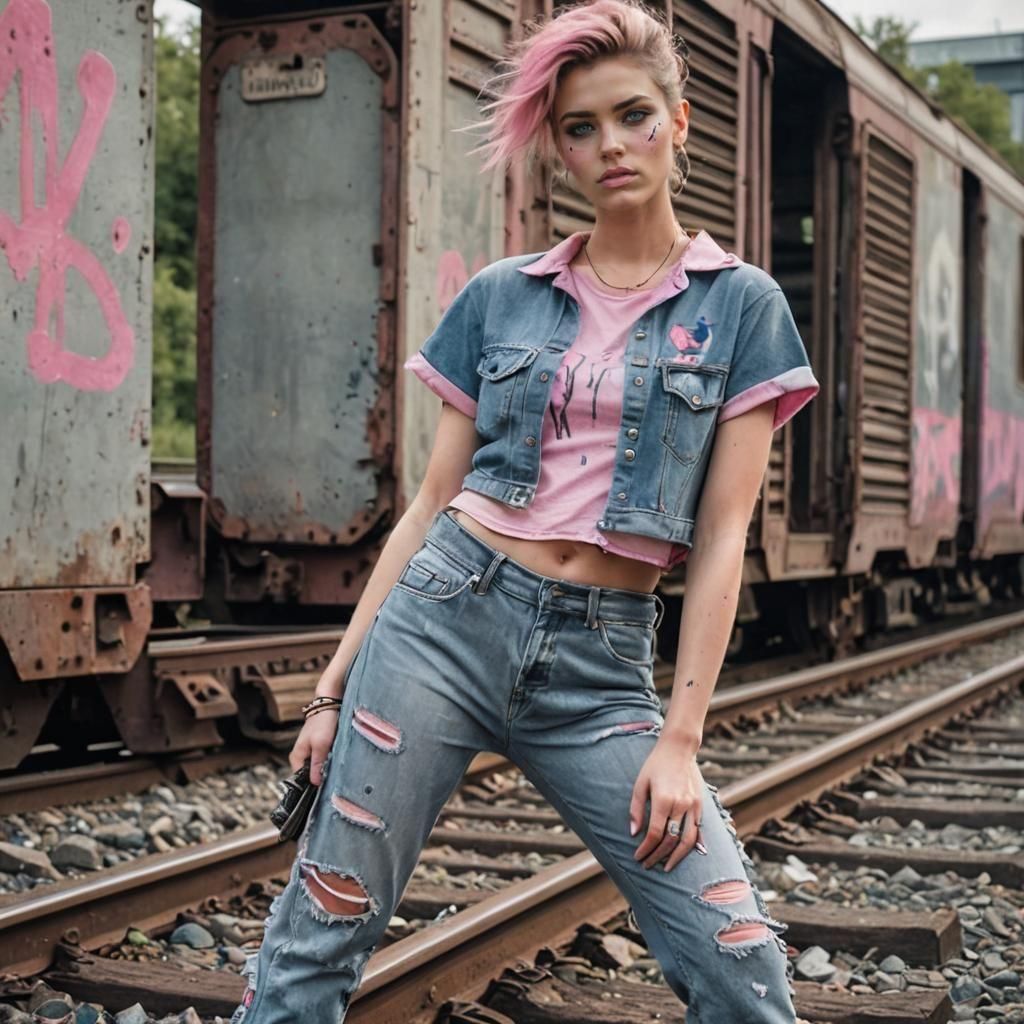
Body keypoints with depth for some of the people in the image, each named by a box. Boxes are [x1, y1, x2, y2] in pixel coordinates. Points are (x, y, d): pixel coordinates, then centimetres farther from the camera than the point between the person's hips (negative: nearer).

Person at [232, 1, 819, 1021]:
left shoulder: (739, 305, 4)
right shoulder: (499, 299, 9)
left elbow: (721, 536, 0)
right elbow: (432, 500, 10)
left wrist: (679, 739, -6)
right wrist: (335, 684, 7)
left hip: (600, 659, 0)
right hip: (446, 614, 1)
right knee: (318, 939, 1)